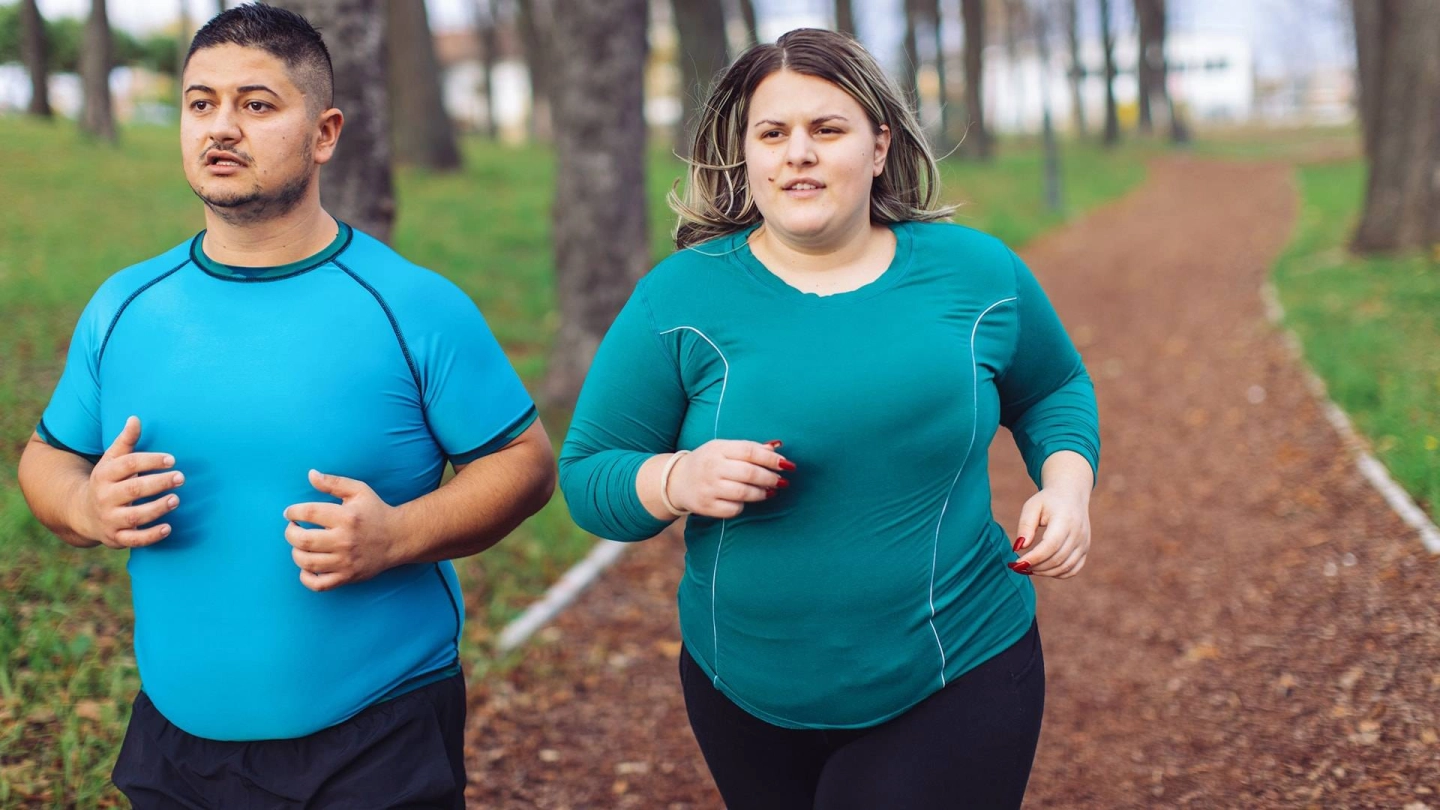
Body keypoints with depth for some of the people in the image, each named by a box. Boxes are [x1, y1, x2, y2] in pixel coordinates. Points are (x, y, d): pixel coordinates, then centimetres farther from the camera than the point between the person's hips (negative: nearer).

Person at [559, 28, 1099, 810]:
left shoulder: (977, 273, -1)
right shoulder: (678, 298, -6)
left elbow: (1055, 391, 17)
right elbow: (585, 474, -2)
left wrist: (1066, 484, -3)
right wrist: (677, 480, -23)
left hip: (955, 689, -1)